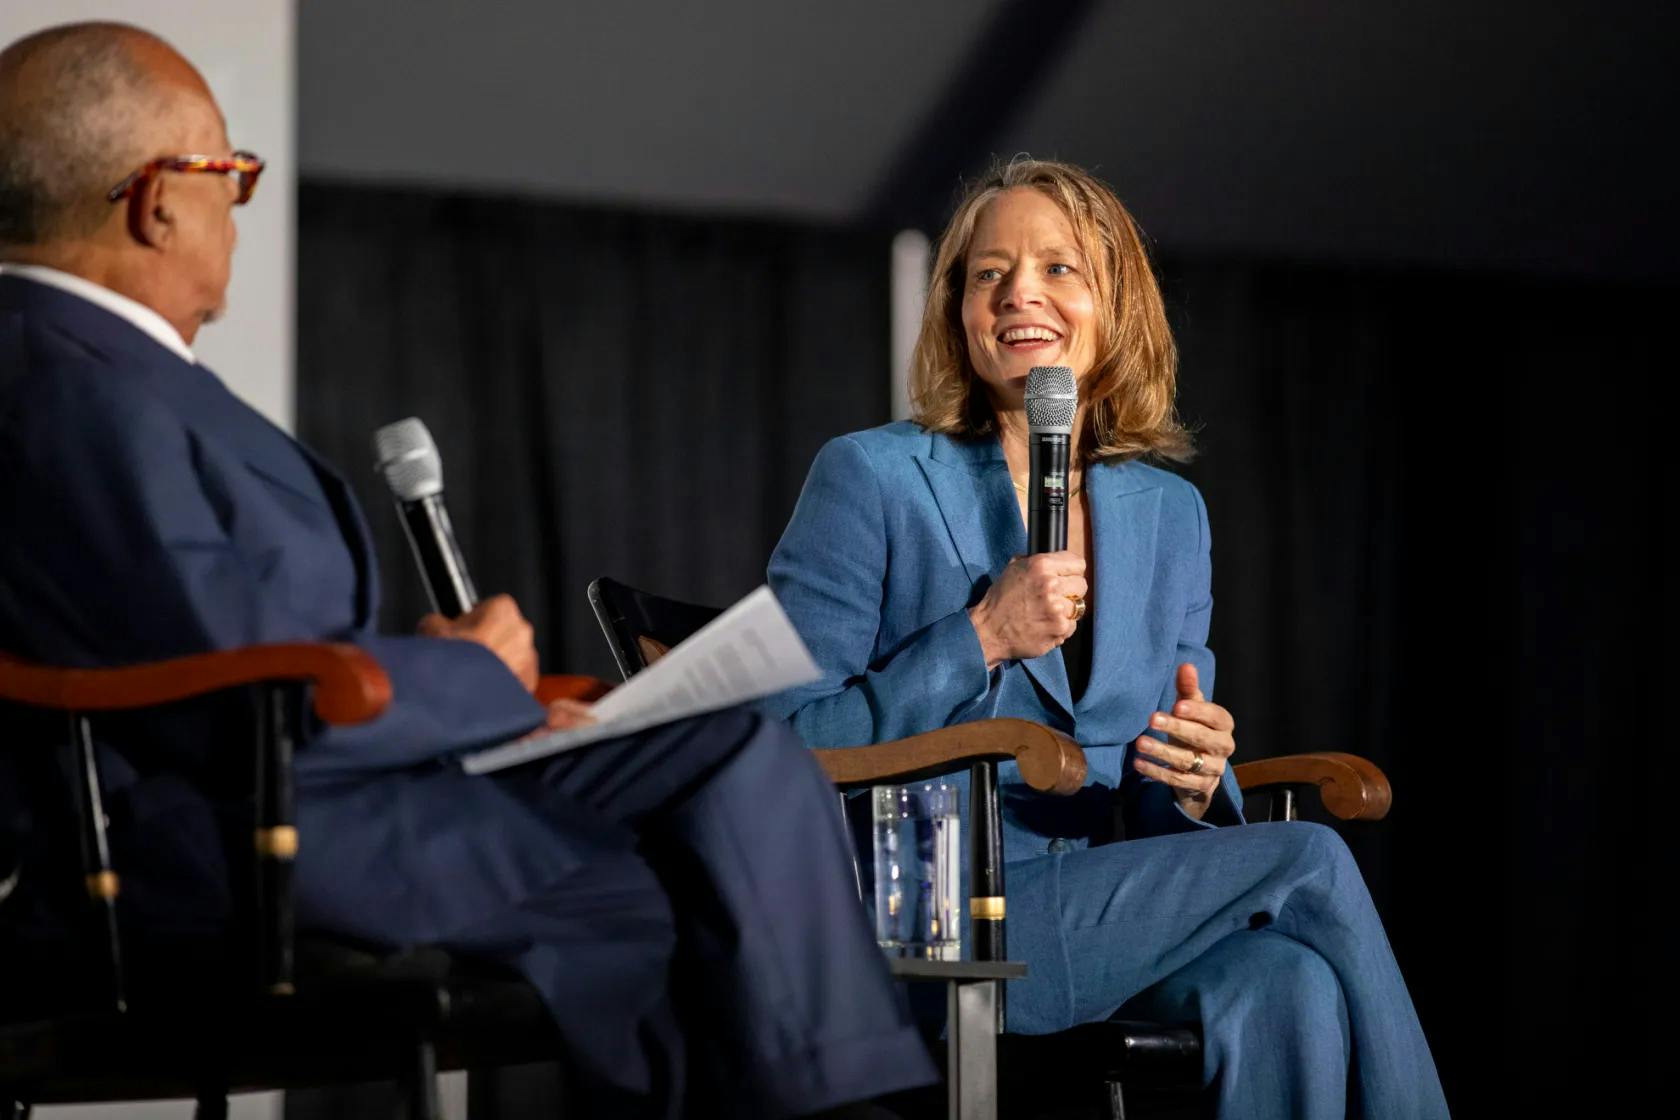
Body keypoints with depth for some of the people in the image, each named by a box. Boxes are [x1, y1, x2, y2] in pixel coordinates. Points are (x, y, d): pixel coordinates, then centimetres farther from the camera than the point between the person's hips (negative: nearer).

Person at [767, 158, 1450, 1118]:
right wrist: (982, 639, -14)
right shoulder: (871, 479, 0)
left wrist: (1197, 784, -7)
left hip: (1118, 912, 5)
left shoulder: (1169, 513, 16)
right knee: (1310, 867, -21)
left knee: (1288, 986, -30)